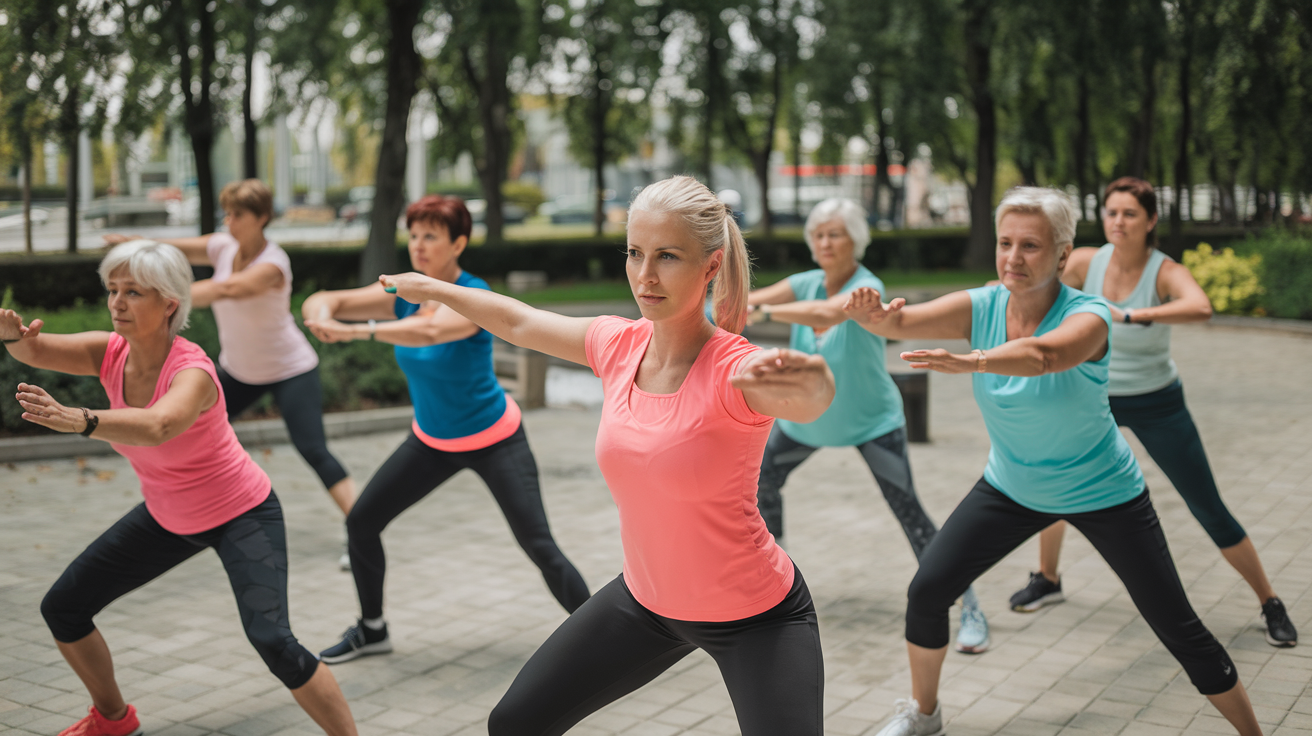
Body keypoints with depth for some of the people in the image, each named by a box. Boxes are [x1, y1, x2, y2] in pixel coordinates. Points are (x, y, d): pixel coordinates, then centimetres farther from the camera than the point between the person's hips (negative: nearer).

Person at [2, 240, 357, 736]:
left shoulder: (192, 372, -31)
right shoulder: (111, 353, -11)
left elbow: (157, 427, -53)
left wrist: (79, 421, -70)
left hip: (243, 515, -7)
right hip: (168, 517, 7)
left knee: (271, 639, -26)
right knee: (62, 608, 10)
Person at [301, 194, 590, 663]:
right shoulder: (403, 294, -6)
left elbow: (431, 331, -46)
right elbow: (324, 301, -13)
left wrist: (356, 330, -57)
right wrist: (321, 311, -38)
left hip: (492, 440, -6)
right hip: (432, 440, 6)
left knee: (538, 545, -12)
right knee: (361, 522, 4)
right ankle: (371, 629, 25)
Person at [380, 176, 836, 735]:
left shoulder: (736, 370, -27)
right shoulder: (619, 346, -10)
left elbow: (811, 400, -50)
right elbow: (517, 321, 8)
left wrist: (806, 380, -73)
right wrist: (431, 288, 22)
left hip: (757, 619, -5)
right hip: (647, 599, 5)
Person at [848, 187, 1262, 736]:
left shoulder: (1088, 316, -28)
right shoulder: (980, 307, -15)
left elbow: (1045, 355, -51)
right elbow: (900, 324, -29)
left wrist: (971, 361, -71)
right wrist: (874, 314, -54)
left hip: (1104, 495, -4)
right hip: (1011, 486, 4)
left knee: (1178, 628, -2)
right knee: (926, 591, -2)